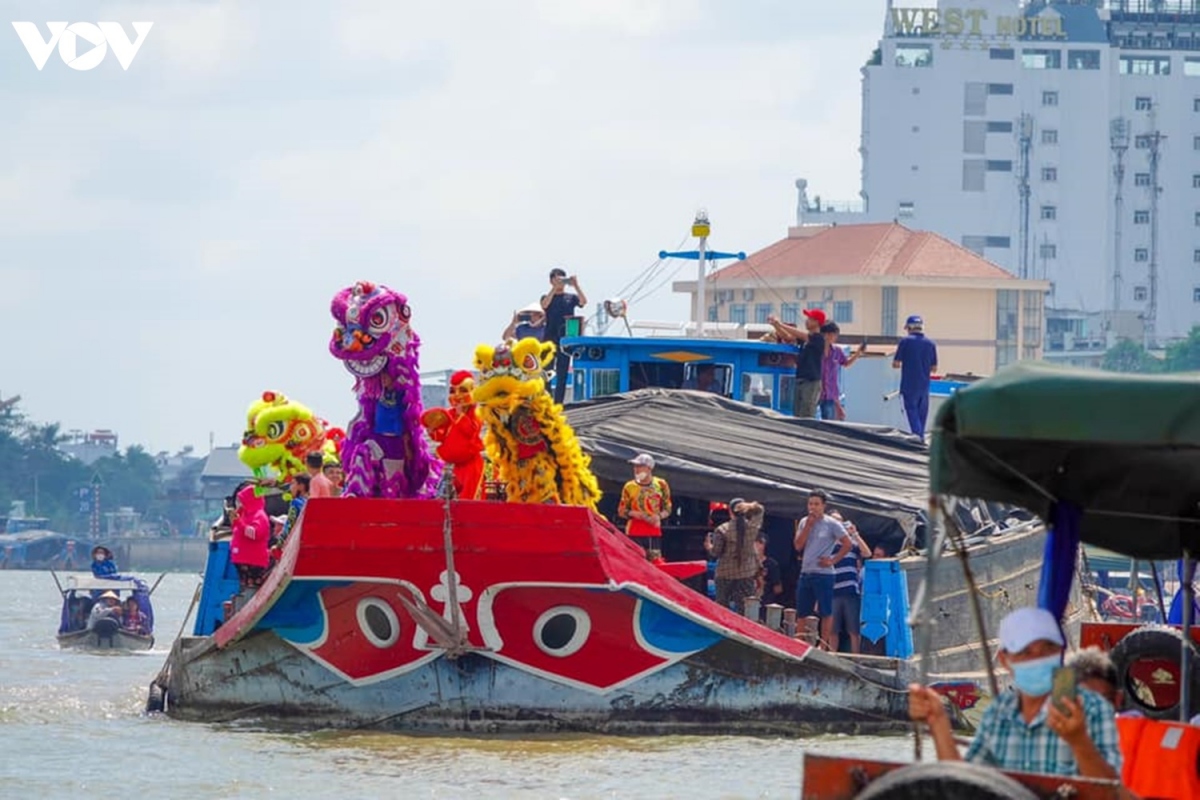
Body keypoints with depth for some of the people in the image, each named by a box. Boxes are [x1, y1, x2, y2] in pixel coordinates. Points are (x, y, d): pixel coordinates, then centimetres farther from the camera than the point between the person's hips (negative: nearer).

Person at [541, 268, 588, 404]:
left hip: (565, 340, 1)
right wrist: (555, 288, -23)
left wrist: (576, 286, -21)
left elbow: (583, 301, -8)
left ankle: (558, 403, 2)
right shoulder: (547, 297, 8)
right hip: (550, 340, -1)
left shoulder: (571, 297, 11)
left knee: (562, 374, 0)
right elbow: (545, 304, -14)